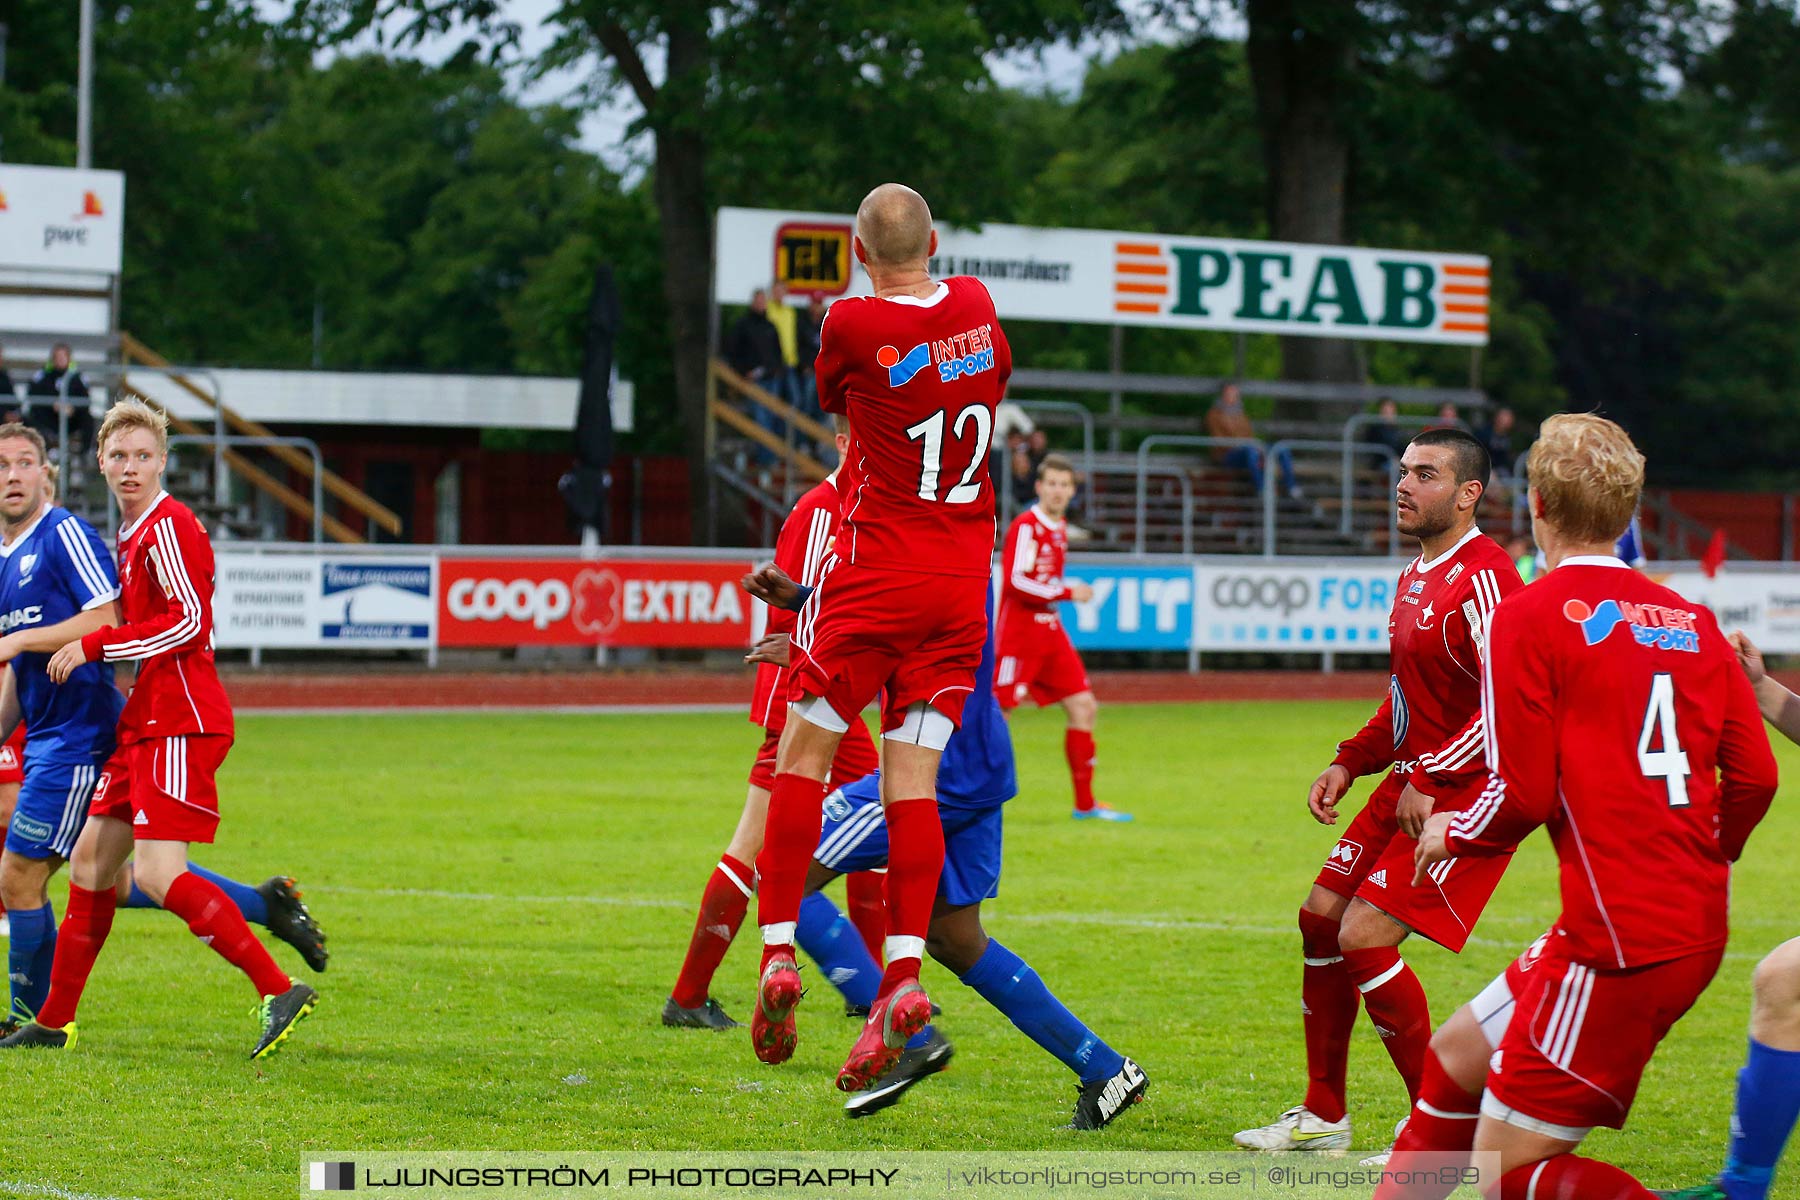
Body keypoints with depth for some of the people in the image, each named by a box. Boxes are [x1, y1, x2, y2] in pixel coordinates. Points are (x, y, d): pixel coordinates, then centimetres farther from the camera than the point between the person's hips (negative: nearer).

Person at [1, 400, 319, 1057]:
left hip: (182, 722, -10)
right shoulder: (132, 535, 19)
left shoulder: (169, 526, -11)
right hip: (146, 722, 10)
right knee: (90, 859, 11)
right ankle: (54, 1021, 20)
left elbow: (189, 621, -19)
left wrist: (94, 645, -16)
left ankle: (279, 990, -17)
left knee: (157, 873, -17)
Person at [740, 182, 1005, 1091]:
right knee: (911, 778, 1)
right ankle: (903, 975, -12)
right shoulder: (976, 307, 3)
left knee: (803, 755, 6)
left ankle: (778, 953, -2)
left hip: (875, 571, -4)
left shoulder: (851, 325, -11)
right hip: (963, 581, 4)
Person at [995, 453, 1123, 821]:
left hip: (1050, 634, 9)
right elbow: (1015, 582, -21)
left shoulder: (1058, 529, 14)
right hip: (1020, 635, -9)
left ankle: (1085, 803, 9)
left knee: (1084, 707, 4)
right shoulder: (1026, 526, -13)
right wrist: (1068, 593, -19)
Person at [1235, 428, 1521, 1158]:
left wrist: (1428, 782, -24)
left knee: (1364, 938, -16)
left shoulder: (1482, 578, -18)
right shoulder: (1416, 576, 13)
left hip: (1466, 794, -10)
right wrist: (1349, 764, 13)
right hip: (1413, 780, 10)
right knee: (1322, 921, 10)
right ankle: (1323, 1117, 23)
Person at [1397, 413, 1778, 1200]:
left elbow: (1521, 795, -12)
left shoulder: (1529, 618, -8)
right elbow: (1754, 776, 7)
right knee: (1461, 1052, 22)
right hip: (1695, 924, 8)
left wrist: (1452, 833, 9)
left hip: (1620, 941, -8)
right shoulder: (1691, 622, 9)